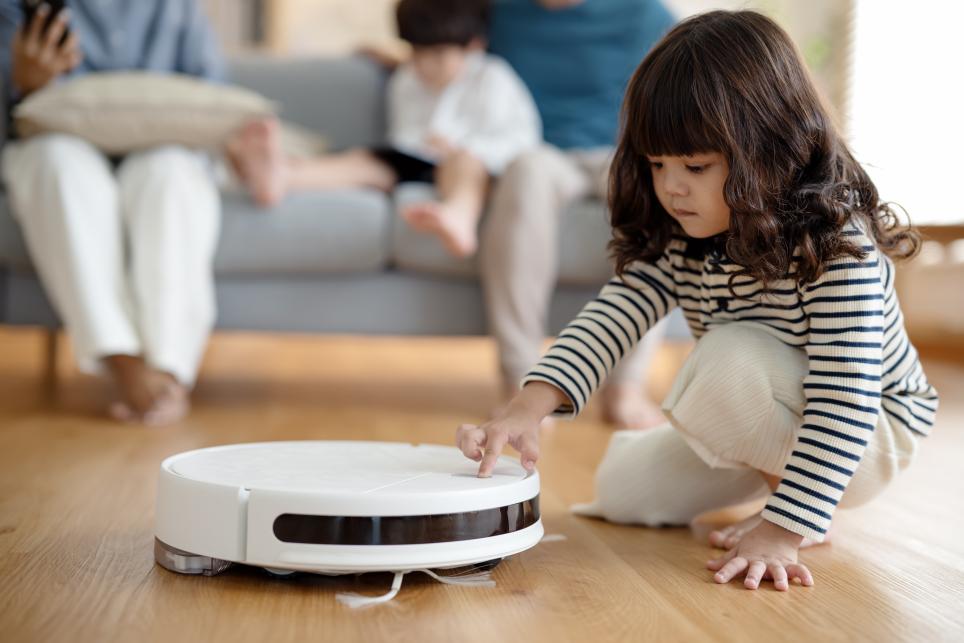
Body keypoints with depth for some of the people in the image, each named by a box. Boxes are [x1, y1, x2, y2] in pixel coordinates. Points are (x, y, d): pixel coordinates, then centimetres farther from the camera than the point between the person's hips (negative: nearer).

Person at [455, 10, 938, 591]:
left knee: (732, 358, -33)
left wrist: (782, 531, -38)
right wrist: (529, 407, -38)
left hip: (867, 437, -7)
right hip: (761, 425, 7)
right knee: (622, 491, 3)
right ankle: (768, 473, 22)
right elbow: (615, 313, -23)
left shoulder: (839, 243, -31)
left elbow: (844, 400, -35)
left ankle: (794, 510, -8)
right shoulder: (678, 239, -11)